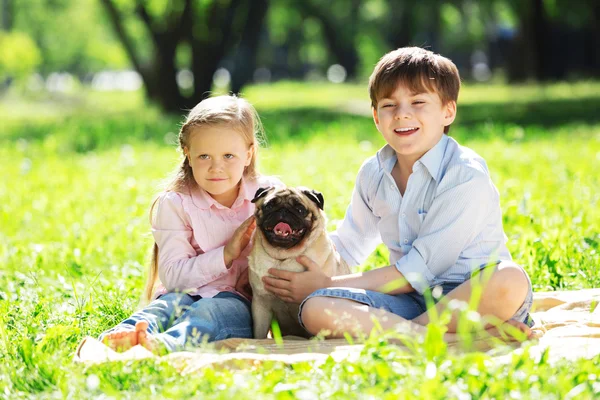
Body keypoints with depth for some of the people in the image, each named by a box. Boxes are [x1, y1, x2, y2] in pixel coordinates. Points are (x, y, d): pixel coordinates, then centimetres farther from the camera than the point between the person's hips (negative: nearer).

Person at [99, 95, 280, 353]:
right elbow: (173, 275, -8)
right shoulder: (176, 204, 1)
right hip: (190, 293, 1)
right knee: (170, 303, -34)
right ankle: (125, 335, -63)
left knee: (211, 309, -35)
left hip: (241, 301, -1)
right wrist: (227, 254, -18)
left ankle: (169, 343, -65)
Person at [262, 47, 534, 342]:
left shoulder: (466, 175, -12)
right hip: (410, 299, 5)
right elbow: (347, 247, 25)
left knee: (510, 280, -40)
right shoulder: (373, 174, 9)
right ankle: (452, 338, -30)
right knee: (315, 310, -23)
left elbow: (420, 270, -16)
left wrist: (327, 285, -12)